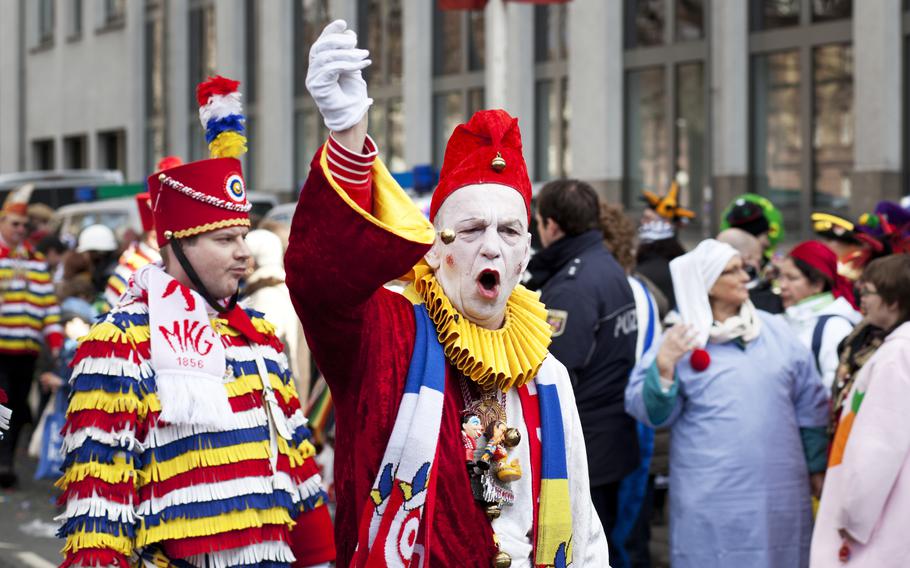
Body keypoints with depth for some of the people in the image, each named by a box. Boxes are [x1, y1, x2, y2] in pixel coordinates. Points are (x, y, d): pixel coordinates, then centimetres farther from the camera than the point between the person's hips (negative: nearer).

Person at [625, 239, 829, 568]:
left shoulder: (775, 330, 8)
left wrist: (817, 466, 14)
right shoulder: (681, 340, -1)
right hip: (712, 496, -3)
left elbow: (809, 404, 14)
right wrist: (663, 368, -20)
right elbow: (651, 413, -4)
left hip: (779, 488, 3)